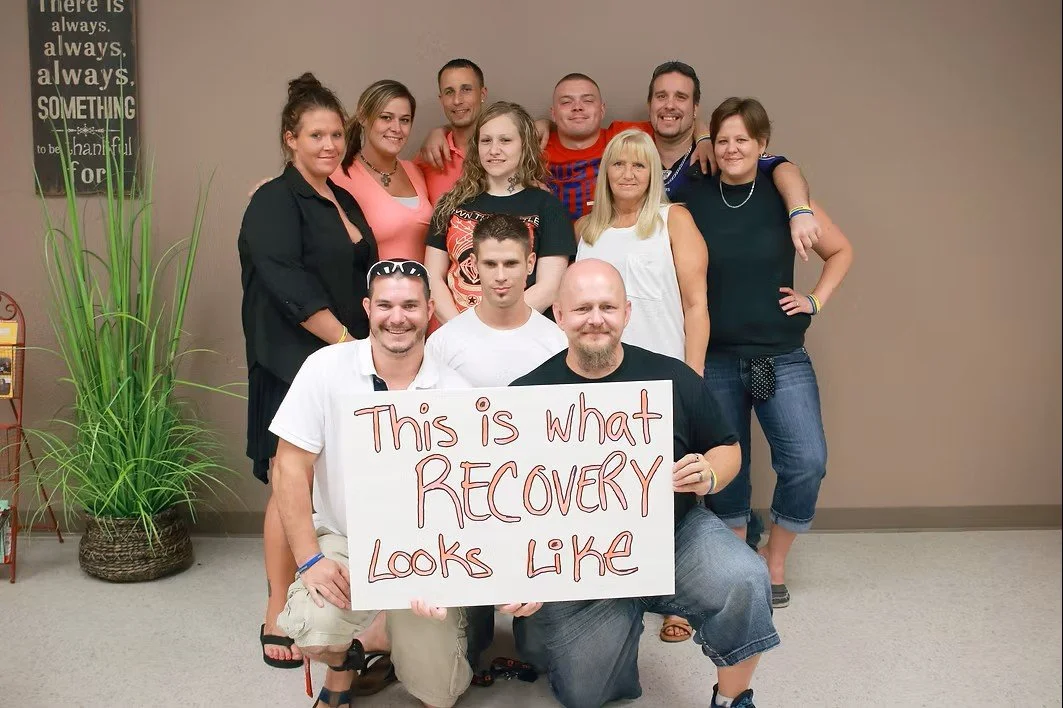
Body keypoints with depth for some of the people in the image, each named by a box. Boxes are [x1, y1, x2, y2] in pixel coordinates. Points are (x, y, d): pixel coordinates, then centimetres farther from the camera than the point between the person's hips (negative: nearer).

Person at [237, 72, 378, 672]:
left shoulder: (344, 202, 16)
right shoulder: (275, 202, -8)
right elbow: (287, 283, -20)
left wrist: (369, 342, 4)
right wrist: (344, 337, -20)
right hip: (296, 366, -7)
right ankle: (278, 617, 7)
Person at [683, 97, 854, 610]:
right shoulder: (693, 199, 0)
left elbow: (840, 250, 14)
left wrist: (816, 300, 3)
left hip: (782, 357, 0)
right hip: (715, 359, 1)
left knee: (806, 461, -11)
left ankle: (774, 560, 12)